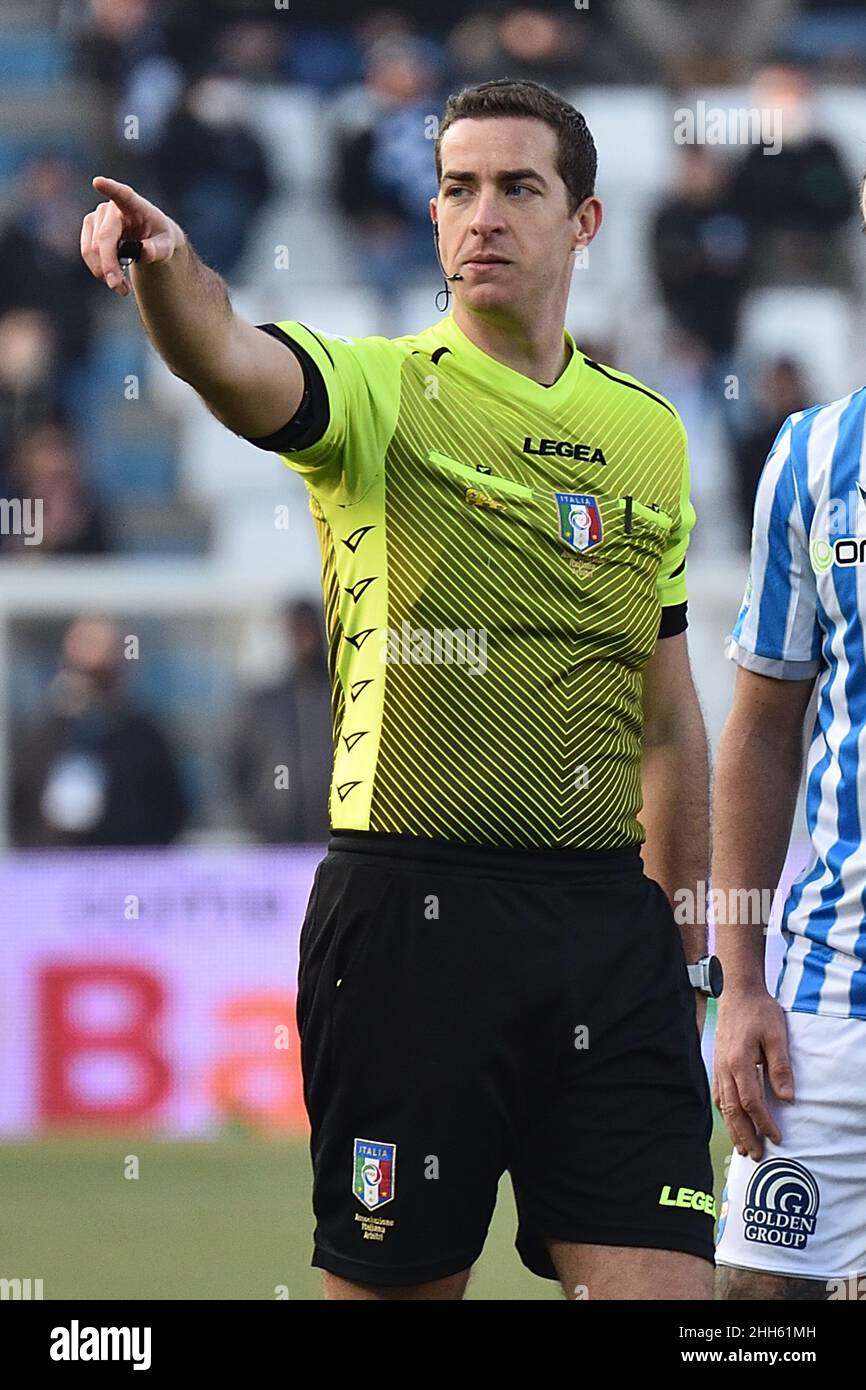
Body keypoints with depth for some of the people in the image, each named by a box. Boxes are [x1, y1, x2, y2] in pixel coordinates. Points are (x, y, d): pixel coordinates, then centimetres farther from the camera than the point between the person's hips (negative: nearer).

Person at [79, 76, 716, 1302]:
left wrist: (687, 950, 20)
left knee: (660, 1282, -5)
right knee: (393, 1284, 1)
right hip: (414, 911, -4)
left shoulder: (648, 432, 14)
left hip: (609, 917, 4)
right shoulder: (381, 393, 0)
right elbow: (230, 362, -24)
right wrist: (164, 260, -46)